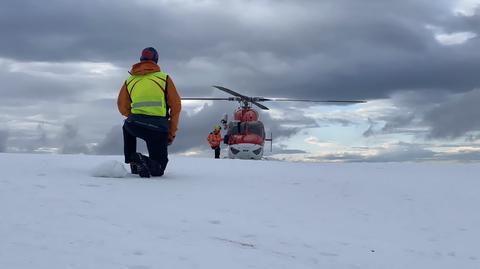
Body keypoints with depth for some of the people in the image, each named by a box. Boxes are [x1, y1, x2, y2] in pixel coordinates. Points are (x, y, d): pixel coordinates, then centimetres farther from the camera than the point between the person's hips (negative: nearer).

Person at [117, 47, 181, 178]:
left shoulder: (129, 81, 13)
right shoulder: (164, 78, 7)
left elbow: (123, 109, 18)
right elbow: (176, 107, 5)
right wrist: (171, 133, 12)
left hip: (135, 126, 2)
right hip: (159, 128, -1)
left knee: (127, 127, 40)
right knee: (158, 170, 13)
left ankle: (132, 161, 23)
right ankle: (145, 162, -20)